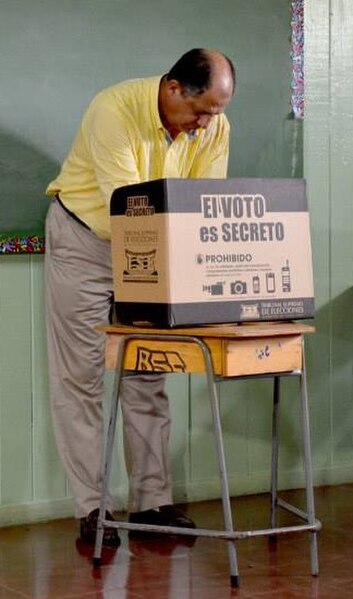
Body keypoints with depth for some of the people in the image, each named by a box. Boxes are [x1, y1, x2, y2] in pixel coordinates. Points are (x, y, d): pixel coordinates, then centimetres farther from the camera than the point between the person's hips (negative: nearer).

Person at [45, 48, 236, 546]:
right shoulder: (115, 110, -28)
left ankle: (152, 501, 11)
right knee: (81, 379, -3)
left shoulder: (215, 128, -12)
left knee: (148, 378, 5)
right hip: (85, 239, -4)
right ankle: (91, 508, 1)